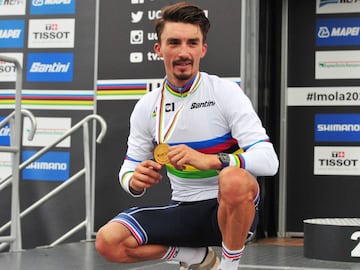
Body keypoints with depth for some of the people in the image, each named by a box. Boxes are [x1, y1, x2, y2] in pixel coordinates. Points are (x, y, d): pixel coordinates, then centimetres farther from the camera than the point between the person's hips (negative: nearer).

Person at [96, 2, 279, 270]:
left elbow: (268, 160, -18)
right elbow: (128, 170, 9)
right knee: (108, 241, -18)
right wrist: (134, 181, -17)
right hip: (184, 210, 4)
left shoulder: (226, 92, -9)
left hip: (233, 208, -4)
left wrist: (210, 160, -34)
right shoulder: (146, 107, 2)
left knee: (234, 179, -39)